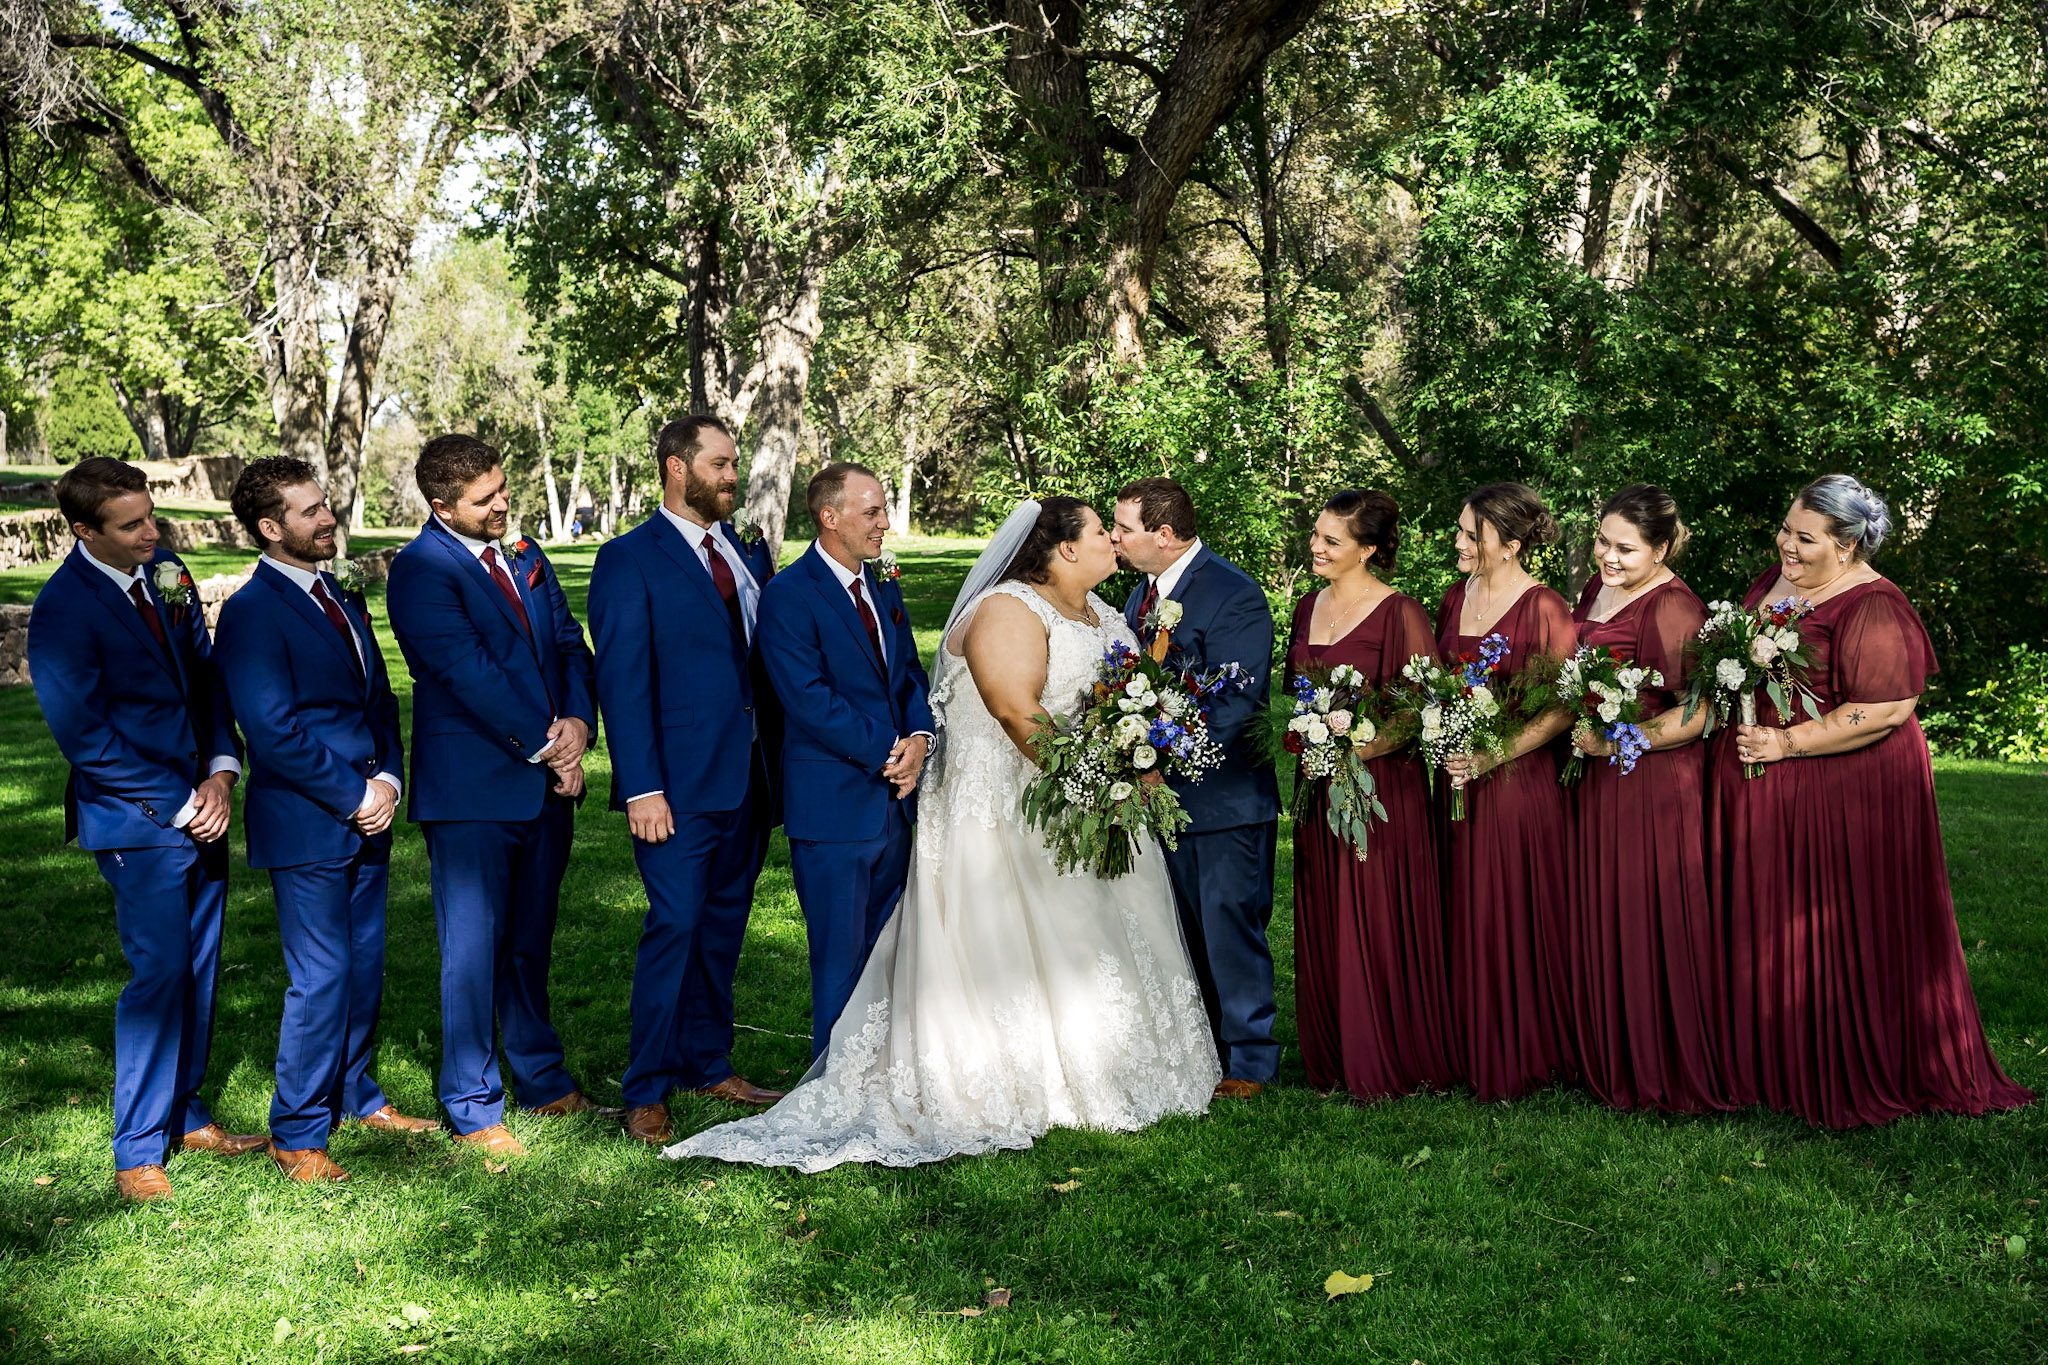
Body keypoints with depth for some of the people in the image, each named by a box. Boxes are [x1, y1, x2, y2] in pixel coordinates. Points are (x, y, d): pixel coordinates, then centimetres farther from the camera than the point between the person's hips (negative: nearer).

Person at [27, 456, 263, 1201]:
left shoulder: (164, 571, 5)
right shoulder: (64, 611, -15)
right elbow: (84, 735, -14)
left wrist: (221, 773, -1)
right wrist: (180, 805, -12)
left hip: (199, 804, 7)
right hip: (139, 821, -6)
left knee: (199, 967, 12)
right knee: (160, 973, -6)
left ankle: (184, 1113, 26)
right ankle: (138, 1151, 6)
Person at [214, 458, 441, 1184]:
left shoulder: (339, 599, 14)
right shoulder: (251, 614, -12)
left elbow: (379, 697, 17)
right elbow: (275, 732, -18)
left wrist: (389, 780, 1)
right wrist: (353, 796, -13)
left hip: (367, 818, 8)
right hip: (307, 826, -7)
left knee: (364, 969, 14)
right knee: (321, 979, -3)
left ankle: (355, 1093, 31)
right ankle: (297, 1133, 9)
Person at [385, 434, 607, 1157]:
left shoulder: (523, 555, 12)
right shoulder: (420, 570, -12)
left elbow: (568, 642, 10)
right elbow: (469, 671, -18)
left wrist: (577, 723, -8)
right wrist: (544, 748, -13)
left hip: (546, 780, 7)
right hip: (472, 791, -6)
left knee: (530, 942, 17)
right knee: (474, 949, 2)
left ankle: (544, 1081, 29)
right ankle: (473, 1110, 13)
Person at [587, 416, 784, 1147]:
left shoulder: (746, 553, 12)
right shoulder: (630, 559, -6)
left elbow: (766, 660, 12)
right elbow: (622, 681, -10)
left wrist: (775, 762, 3)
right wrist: (641, 788, -16)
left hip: (748, 777, 6)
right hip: (679, 783, -6)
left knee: (723, 927, 14)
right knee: (674, 928, -6)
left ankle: (710, 1065, 27)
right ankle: (646, 1092, 4)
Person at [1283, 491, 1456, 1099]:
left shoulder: (1399, 614, -11)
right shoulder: (1309, 608, 11)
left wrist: (1358, 749, -19)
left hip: (1381, 788, -7)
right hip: (1320, 790, 7)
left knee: (1382, 926, 0)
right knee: (1323, 927, 10)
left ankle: (1393, 1065, 13)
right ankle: (1335, 1060, 21)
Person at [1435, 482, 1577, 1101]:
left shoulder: (1543, 609, -12)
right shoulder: (1456, 597, 9)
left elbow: (1564, 708, -14)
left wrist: (1492, 757, -19)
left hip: (1518, 779, -6)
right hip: (1457, 778, 6)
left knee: (1517, 921, 2)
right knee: (1464, 921, 10)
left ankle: (1523, 1057, 16)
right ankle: (1471, 1054, 21)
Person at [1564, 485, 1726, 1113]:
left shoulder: (1672, 610, -16)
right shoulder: (1596, 590, 11)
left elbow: (1700, 712, -21)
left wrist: (1613, 742, -20)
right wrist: (1577, 734, 13)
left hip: (1654, 784, -8)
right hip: (1595, 781, 8)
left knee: (1651, 928, -1)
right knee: (1600, 925, 12)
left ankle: (1667, 1077, 12)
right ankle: (1611, 1066, 23)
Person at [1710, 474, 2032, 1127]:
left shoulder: (1873, 609, -17)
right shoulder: (1775, 580, 10)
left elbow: (1889, 708, -24)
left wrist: (1787, 742, -22)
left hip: (1845, 799, -8)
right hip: (1761, 797, 8)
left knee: (1835, 938, 0)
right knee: (1763, 929, 12)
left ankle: (1858, 1078, 15)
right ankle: (1771, 1064, 24)